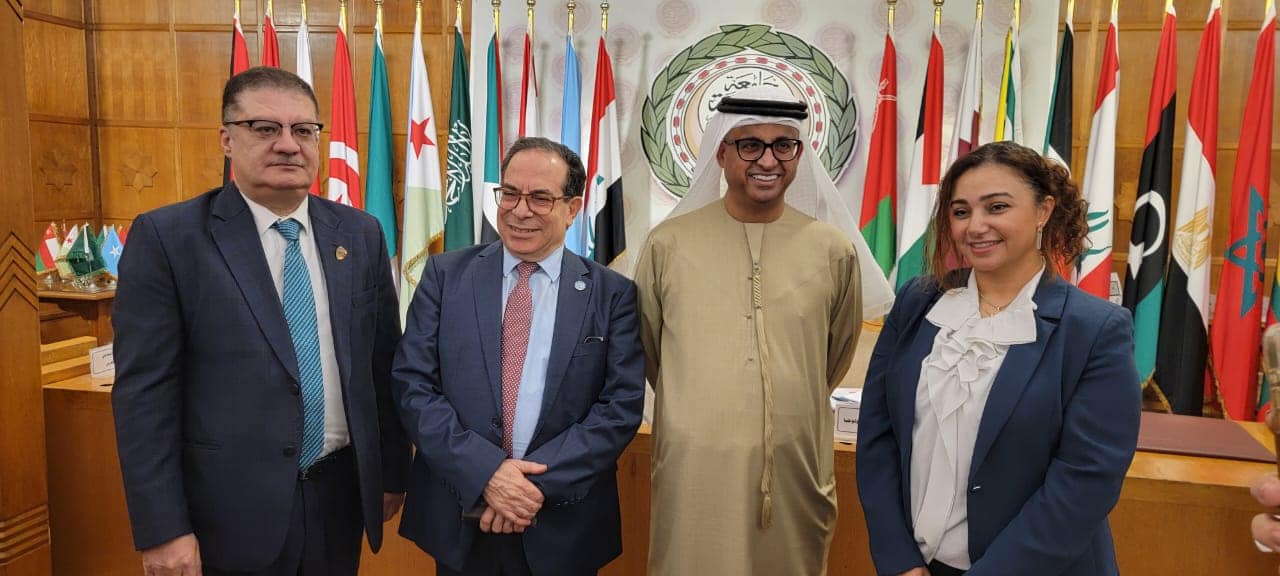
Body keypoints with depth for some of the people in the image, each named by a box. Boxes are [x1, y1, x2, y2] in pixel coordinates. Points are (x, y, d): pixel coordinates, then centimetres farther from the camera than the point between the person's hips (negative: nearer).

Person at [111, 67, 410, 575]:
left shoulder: (360, 233, 3)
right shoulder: (166, 237, -8)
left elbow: (384, 365, 6)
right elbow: (145, 391, -10)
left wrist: (392, 472, 10)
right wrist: (163, 529, -11)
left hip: (340, 495, 4)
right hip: (231, 510, -3)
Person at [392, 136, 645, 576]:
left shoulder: (612, 294, -3)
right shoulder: (446, 275, -1)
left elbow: (623, 405, -7)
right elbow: (412, 384, -6)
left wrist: (542, 482, -16)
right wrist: (485, 472, -16)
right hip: (457, 517, 1)